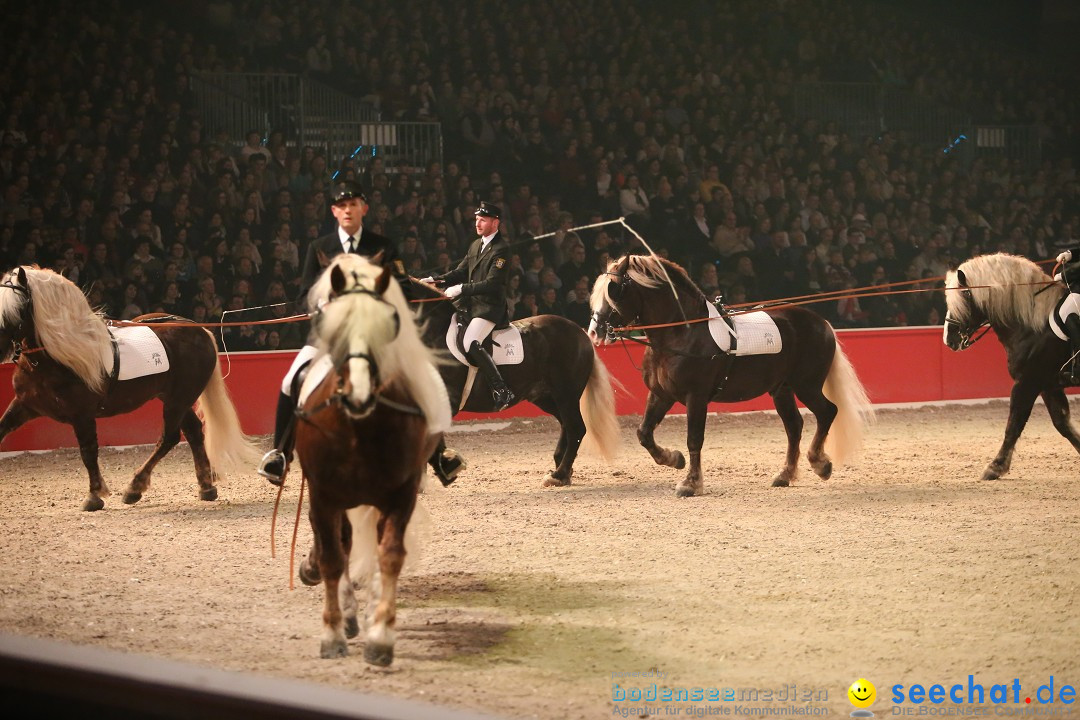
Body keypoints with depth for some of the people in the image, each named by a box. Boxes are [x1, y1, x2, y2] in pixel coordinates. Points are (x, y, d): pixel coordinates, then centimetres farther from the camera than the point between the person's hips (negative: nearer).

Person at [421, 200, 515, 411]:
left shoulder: (502, 249, -12)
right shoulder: (475, 245, 16)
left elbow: (492, 284, -20)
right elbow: (461, 272, 20)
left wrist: (461, 289, -23)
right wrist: (436, 280, 4)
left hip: (490, 306, -9)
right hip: (468, 303, 9)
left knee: (470, 343, -27)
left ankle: (502, 391, -24)